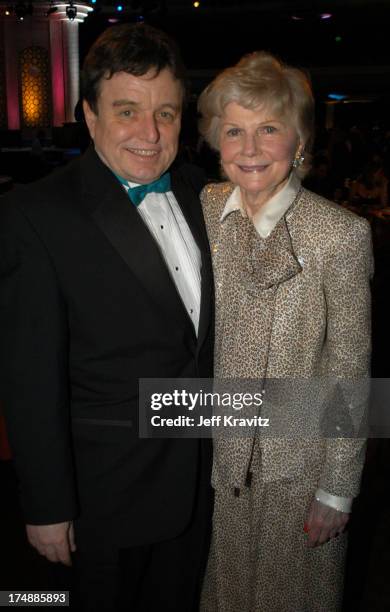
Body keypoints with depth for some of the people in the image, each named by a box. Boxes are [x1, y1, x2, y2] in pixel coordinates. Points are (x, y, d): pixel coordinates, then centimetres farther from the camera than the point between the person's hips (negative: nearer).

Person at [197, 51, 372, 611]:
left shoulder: (341, 234, -19)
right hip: (216, 453, 4)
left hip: (301, 463, -3)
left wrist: (337, 491, -8)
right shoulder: (203, 211, -6)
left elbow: (349, 376, -13)